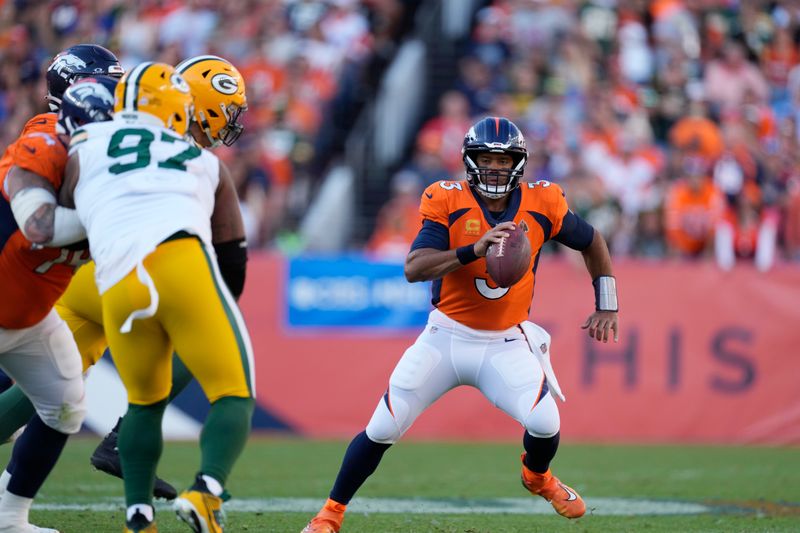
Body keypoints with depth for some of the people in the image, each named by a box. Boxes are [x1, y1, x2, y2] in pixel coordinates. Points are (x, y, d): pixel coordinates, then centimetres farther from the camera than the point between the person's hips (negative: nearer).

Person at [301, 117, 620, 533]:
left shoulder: (541, 205, -6)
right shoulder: (447, 203, -12)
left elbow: (592, 243, 12)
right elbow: (414, 269, -25)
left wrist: (606, 305, 9)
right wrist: (474, 250, -37)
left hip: (505, 343, 1)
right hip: (446, 338, -1)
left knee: (545, 424, -18)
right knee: (382, 430, -5)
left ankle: (537, 476, 18)